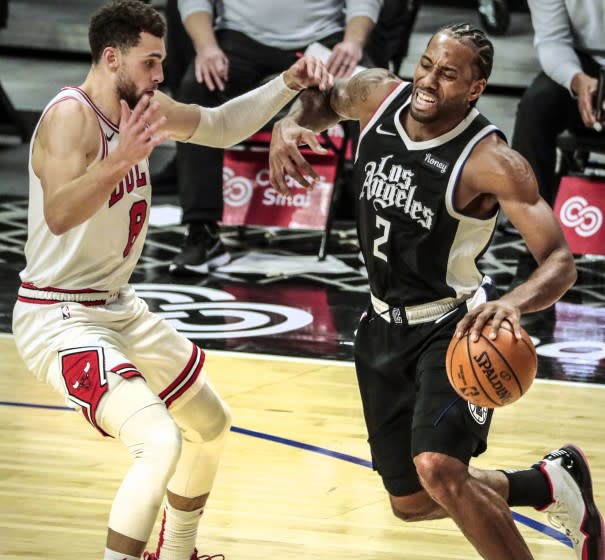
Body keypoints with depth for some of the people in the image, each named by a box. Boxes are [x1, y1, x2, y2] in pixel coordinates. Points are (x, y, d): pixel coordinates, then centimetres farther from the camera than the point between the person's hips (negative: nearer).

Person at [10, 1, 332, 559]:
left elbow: (222, 126, 18)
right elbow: (59, 215, -40)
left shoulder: (146, 108, 2)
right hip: (59, 319, -10)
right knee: (160, 441, -29)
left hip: (119, 306, 10)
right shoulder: (70, 116, -24)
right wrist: (119, 161, -55)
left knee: (211, 424, 24)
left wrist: (288, 85, 4)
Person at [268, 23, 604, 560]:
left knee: (438, 470, -30)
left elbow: (561, 262, -29)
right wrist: (289, 125, -8)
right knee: (411, 501, 15)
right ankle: (553, 483, 38)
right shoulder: (378, 96, -8)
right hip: (384, 325, 7)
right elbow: (321, 98, 16)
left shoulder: (492, 163, -25)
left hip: (451, 327, -7)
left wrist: (515, 303, -52)